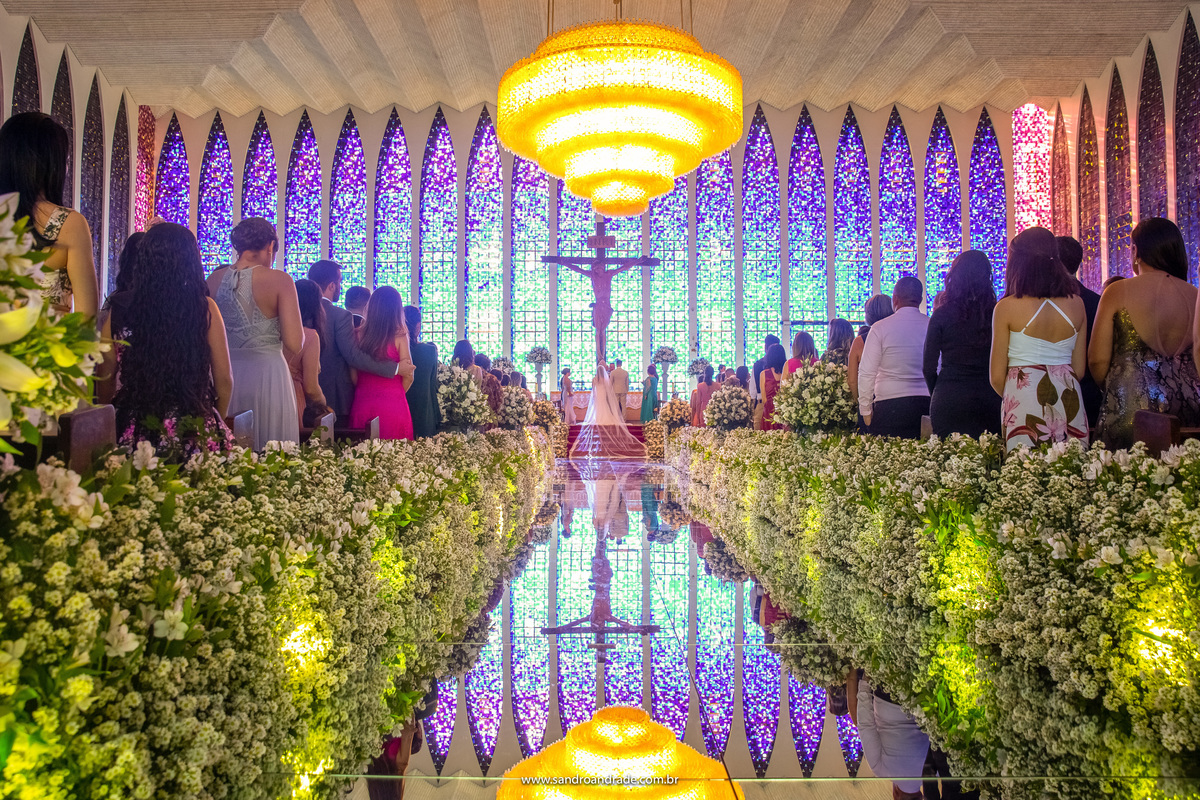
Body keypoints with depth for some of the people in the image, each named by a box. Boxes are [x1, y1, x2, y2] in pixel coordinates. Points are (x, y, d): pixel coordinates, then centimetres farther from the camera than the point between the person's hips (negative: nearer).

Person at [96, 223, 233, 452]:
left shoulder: (119, 309, 0)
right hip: (195, 433, -2)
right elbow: (224, 379, -1)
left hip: (135, 433, 2)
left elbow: (104, 382, 6)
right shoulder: (204, 308, -5)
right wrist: (215, 425, 16)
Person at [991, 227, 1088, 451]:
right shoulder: (1076, 304, 5)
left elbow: (997, 377, -3)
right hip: (1069, 400, 4)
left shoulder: (1007, 307, -7)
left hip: (1024, 399, -4)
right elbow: (1079, 369, 11)